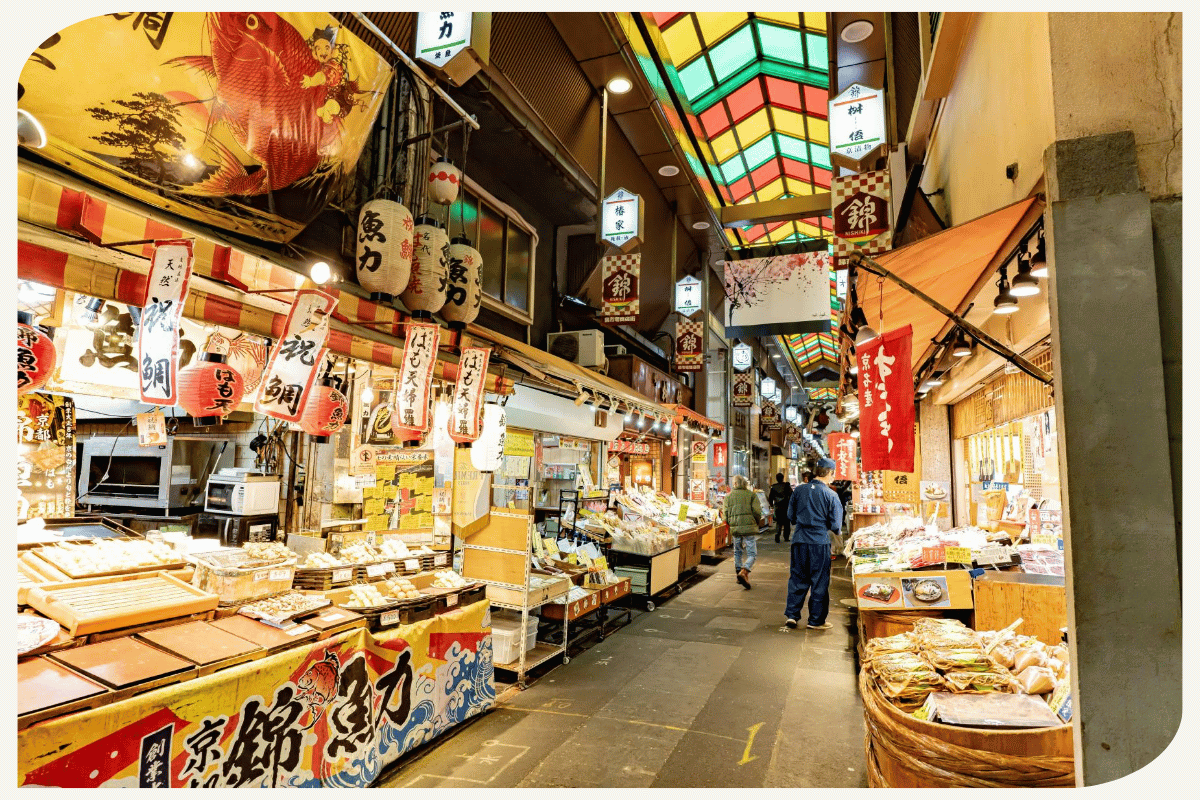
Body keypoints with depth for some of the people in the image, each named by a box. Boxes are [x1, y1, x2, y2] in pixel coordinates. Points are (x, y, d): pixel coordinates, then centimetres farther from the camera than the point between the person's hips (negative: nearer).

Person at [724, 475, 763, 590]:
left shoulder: (728, 496, 8)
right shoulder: (751, 495, 2)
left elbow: (726, 514, 5)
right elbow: (757, 512, -4)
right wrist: (758, 524, 12)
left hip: (735, 528, 3)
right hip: (749, 528, -3)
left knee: (738, 552, 20)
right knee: (752, 554, 0)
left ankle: (738, 571, 20)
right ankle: (744, 572, -19)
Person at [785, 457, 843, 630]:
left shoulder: (799, 490, 0)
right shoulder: (830, 495, -9)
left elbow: (791, 515, 10)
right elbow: (835, 525, -5)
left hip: (799, 540, 3)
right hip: (820, 541, -3)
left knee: (797, 578, 13)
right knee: (819, 582, 9)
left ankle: (792, 614, 14)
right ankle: (816, 620, 17)